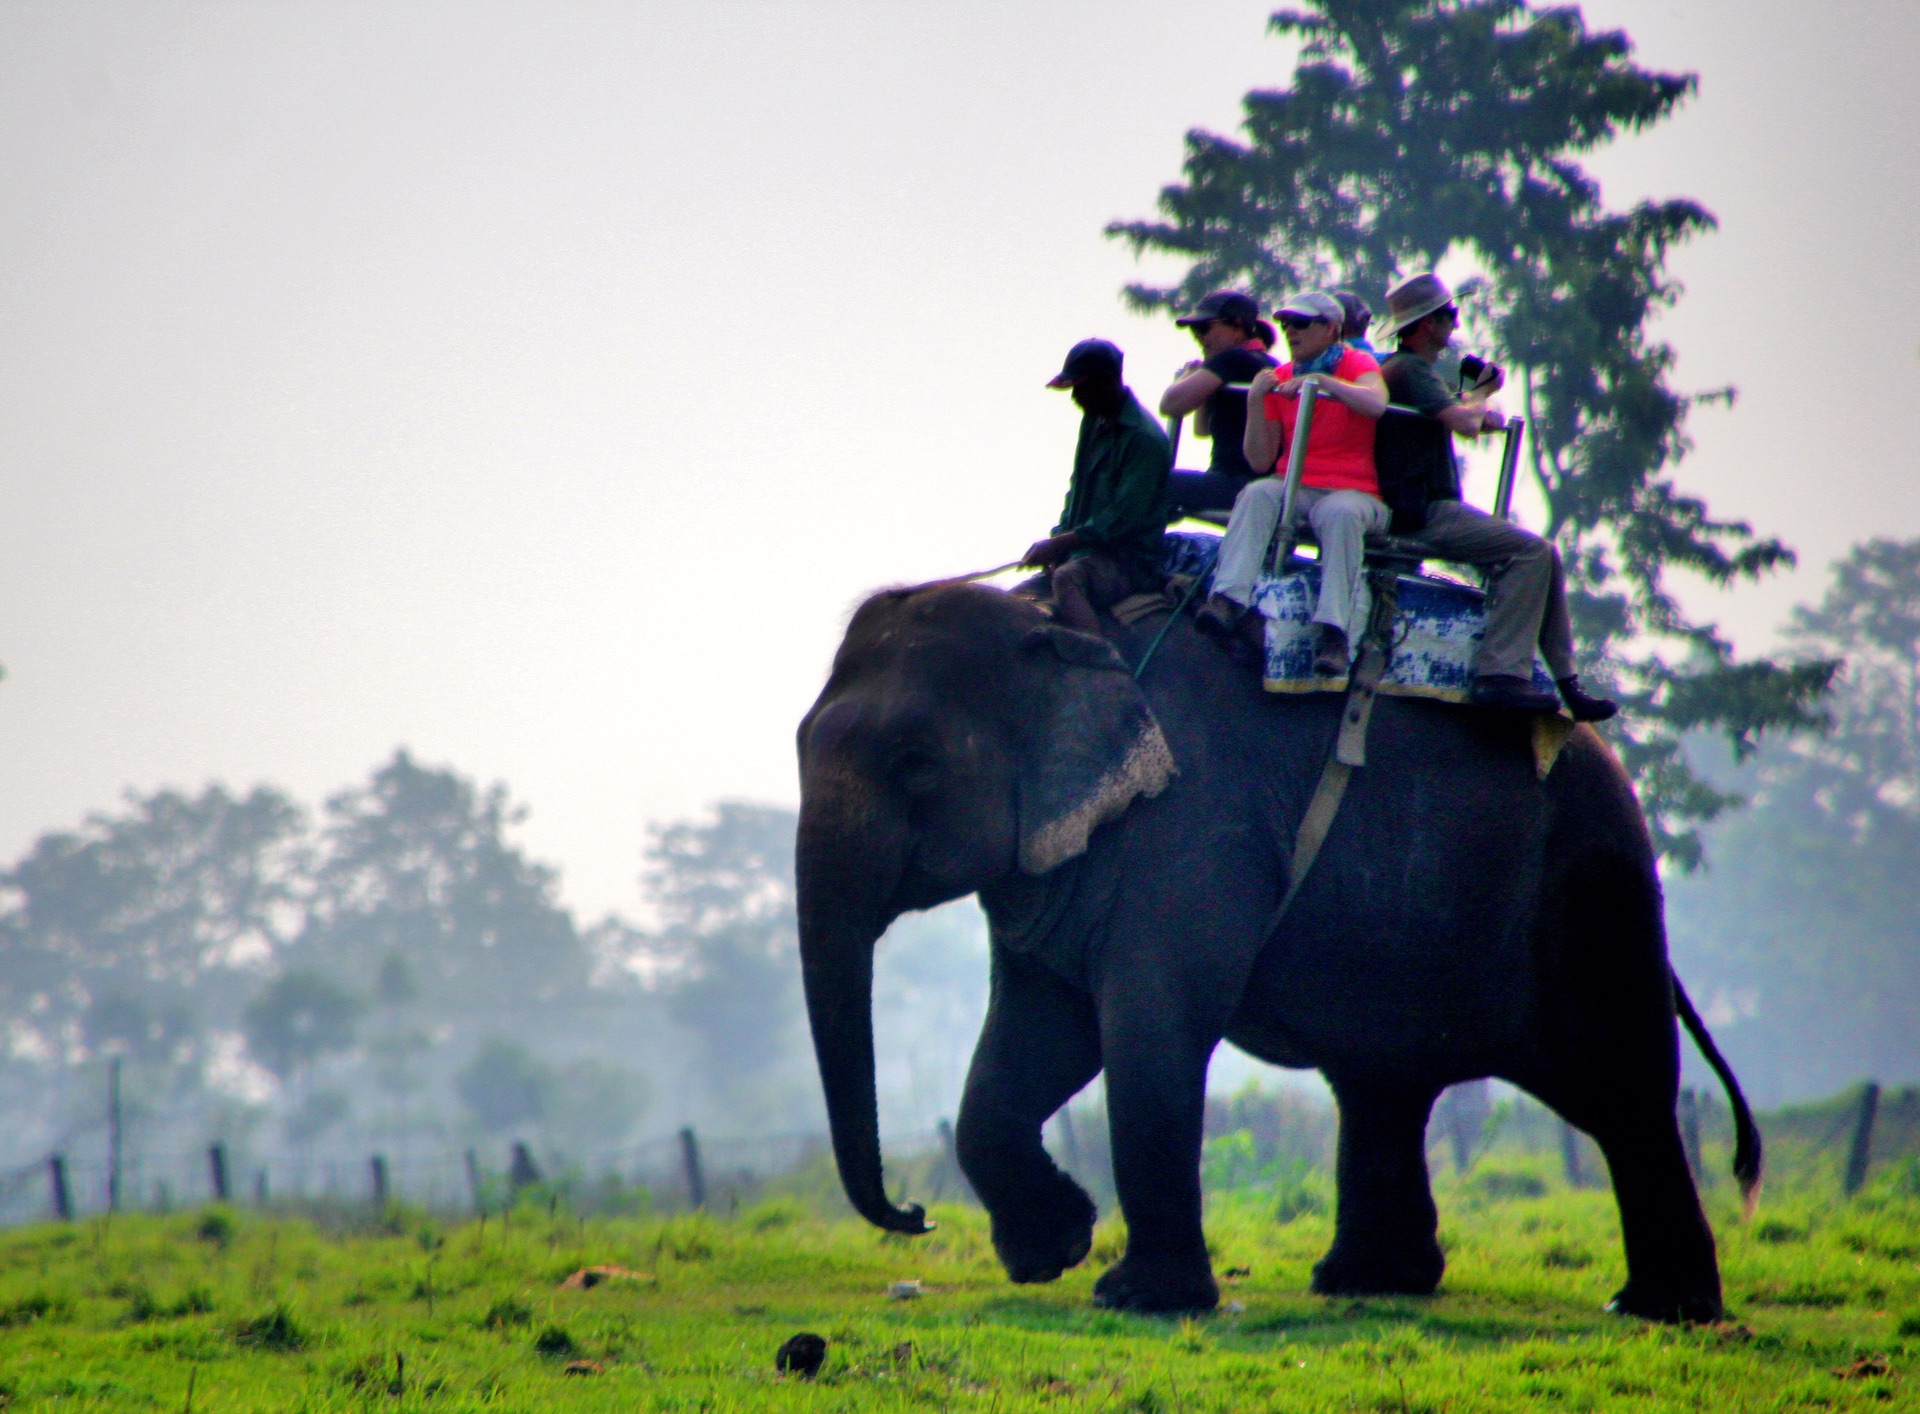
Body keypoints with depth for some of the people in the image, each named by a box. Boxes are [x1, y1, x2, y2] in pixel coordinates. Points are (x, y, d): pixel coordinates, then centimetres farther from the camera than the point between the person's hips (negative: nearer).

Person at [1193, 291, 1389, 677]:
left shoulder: (1357, 364, 3)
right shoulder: (1279, 378, 13)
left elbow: (1375, 405, -22)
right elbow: (1260, 461, 7)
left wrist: (1320, 380, -26)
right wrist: (1255, 402, -5)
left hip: (1353, 492, -3)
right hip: (1295, 489, 3)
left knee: (1340, 513, -37)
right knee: (1258, 494, -29)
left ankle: (1332, 631, -41)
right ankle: (1229, 598, -43)